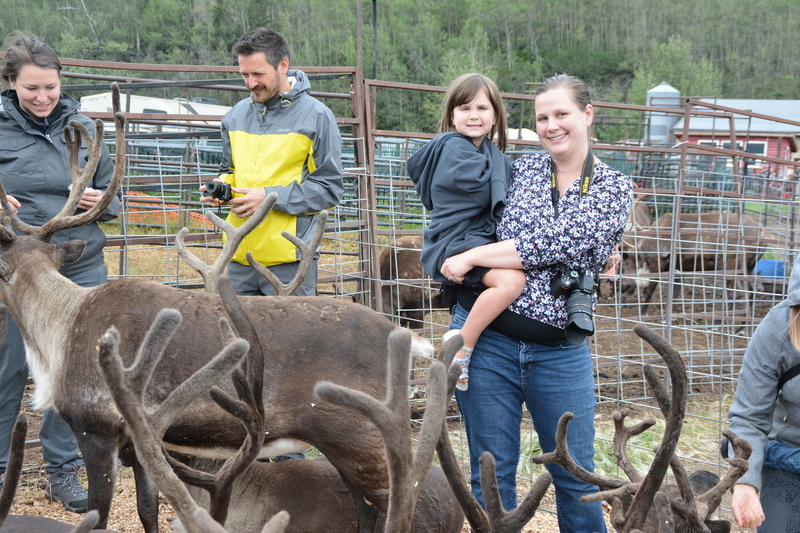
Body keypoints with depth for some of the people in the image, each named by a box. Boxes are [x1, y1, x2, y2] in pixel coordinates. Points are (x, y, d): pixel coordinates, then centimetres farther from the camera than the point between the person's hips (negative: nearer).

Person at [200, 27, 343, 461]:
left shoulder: (315, 117, -4)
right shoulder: (236, 116, 12)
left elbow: (329, 188, -5)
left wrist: (270, 197, -15)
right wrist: (220, 186, 1)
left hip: (289, 259, -5)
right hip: (240, 255, 5)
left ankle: (289, 450, 12)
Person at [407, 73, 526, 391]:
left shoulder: (490, 153, 17)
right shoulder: (455, 148, -10)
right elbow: (487, 189, -15)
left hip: (480, 239, 10)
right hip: (456, 243, -10)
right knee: (511, 280, -32)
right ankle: (462, 347, -21)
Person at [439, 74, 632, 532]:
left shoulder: (614, 188, 0)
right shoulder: (519, 171, 6)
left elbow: (556, 244, -14)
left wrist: (471, 257, -13)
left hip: (560, 352, -1)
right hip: (487, 340, 1)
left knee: (576, 475, 8)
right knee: (492, 473, 9)